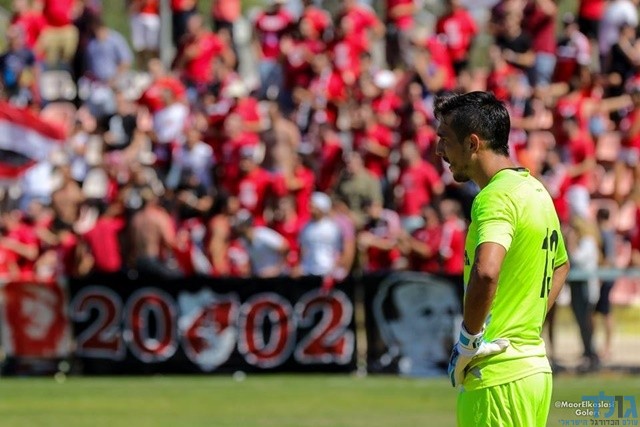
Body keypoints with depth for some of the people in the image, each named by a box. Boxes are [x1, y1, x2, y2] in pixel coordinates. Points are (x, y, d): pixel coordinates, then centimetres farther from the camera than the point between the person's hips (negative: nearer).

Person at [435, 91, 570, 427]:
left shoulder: (496, 197, -15)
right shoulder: (536, 191, 15)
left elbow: (486, 273, -33)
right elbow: (560, 264, 32)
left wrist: (469, 339, -20)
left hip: (498, 379, -9)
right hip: (535, 368, 9)